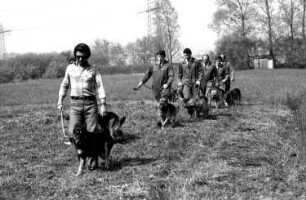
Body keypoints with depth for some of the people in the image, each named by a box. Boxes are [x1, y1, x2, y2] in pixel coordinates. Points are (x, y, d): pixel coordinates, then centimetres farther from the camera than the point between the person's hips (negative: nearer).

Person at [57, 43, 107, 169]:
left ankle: (93, 160, 4)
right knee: (74, 132, -5)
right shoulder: (70, 68, 10)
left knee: (92, 132, -4)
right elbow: (64, 85, 20)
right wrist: (60, 101, 14)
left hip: (90, 103, -2)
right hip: (75, 103, 2)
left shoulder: (93, 70, 4)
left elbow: (99, 87, 0)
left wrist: (103, 104, -10)